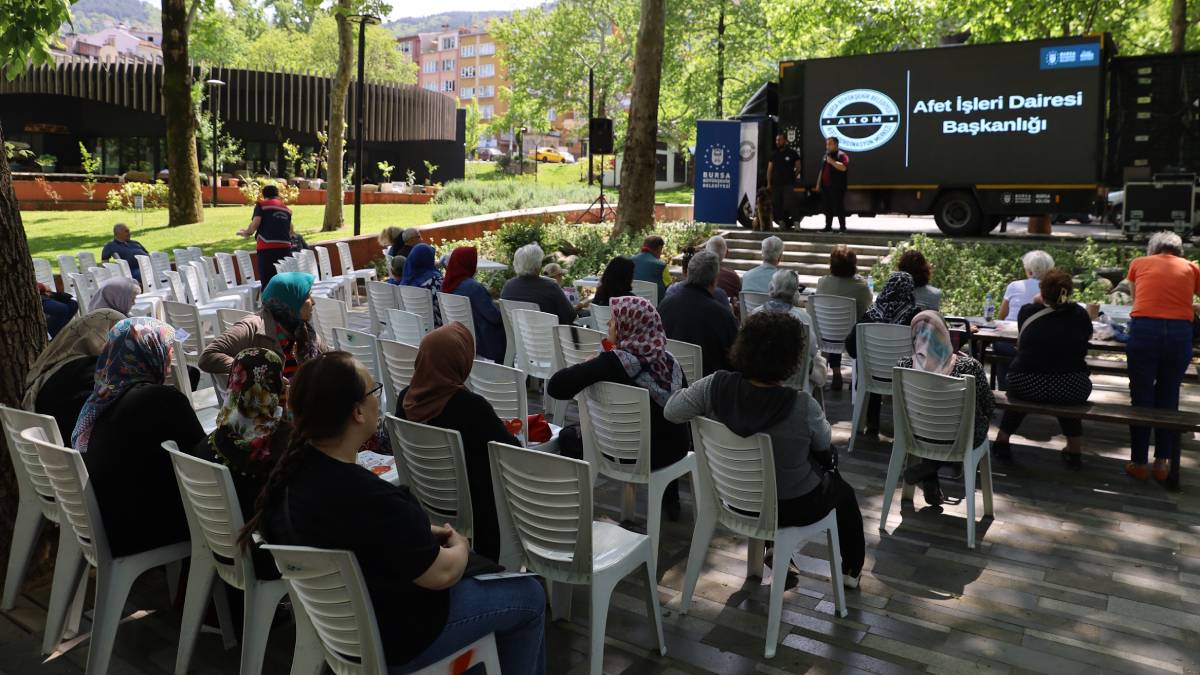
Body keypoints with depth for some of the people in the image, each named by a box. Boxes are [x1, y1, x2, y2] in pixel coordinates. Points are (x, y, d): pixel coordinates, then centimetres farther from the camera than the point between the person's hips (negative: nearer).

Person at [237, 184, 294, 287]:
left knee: (267, 282, -4)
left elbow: (255, 223, -7)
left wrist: (247, 233, 12)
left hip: (267, 248, -4)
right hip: (285, 247, 4)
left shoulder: (261, 205, 5)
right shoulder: (286, 208, 18)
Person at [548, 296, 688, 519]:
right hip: (675, 449, 4)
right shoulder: (668, 360, -8)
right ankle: (670, 502, 48)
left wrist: (587, 366, -8)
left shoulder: (614, 361, -23)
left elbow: (556, 387, -25)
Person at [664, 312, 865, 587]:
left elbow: (671, 411, -10)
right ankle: (851, 569, 49)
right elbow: (824, 443, -10)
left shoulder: (715, 386, -25)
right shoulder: (803, 407, -32)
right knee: (843, 491, 29)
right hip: (792, 507, -4)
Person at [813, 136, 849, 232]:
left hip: (837, 187, -8)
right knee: (827, 208, 10)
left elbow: (843, 167, -23)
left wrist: (832, 161, -21)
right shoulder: (825, 156, 20)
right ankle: (828, 227, 17)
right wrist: (818, 185, 20)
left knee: (838, 208, -7)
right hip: (825, 187, 8)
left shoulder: (842, 155, -5)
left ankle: (842, 227, -2)